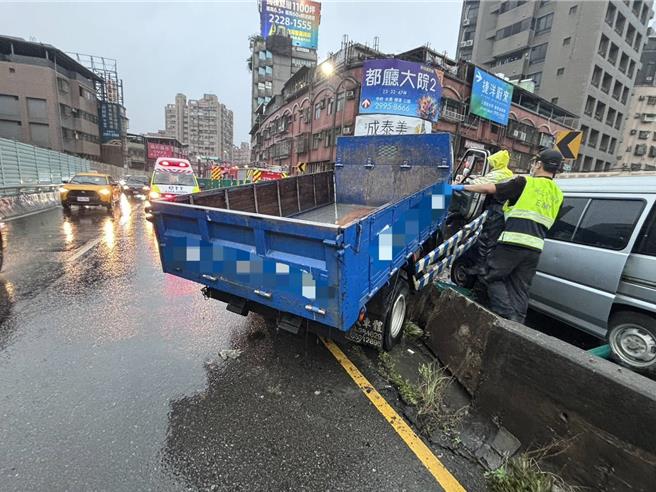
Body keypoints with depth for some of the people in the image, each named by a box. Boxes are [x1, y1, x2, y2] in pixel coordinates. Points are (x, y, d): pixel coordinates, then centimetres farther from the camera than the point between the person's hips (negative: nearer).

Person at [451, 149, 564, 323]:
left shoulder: (525, 183, 0)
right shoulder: (557, 195, 20)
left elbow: (489, 188, -2)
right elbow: (546, 222, 26)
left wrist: (463, 187, 8)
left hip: (514, 241, -6)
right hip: (535, 246, 6)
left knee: (493, 278, 3)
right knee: (520, 290, 10)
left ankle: (507, 318, -8)